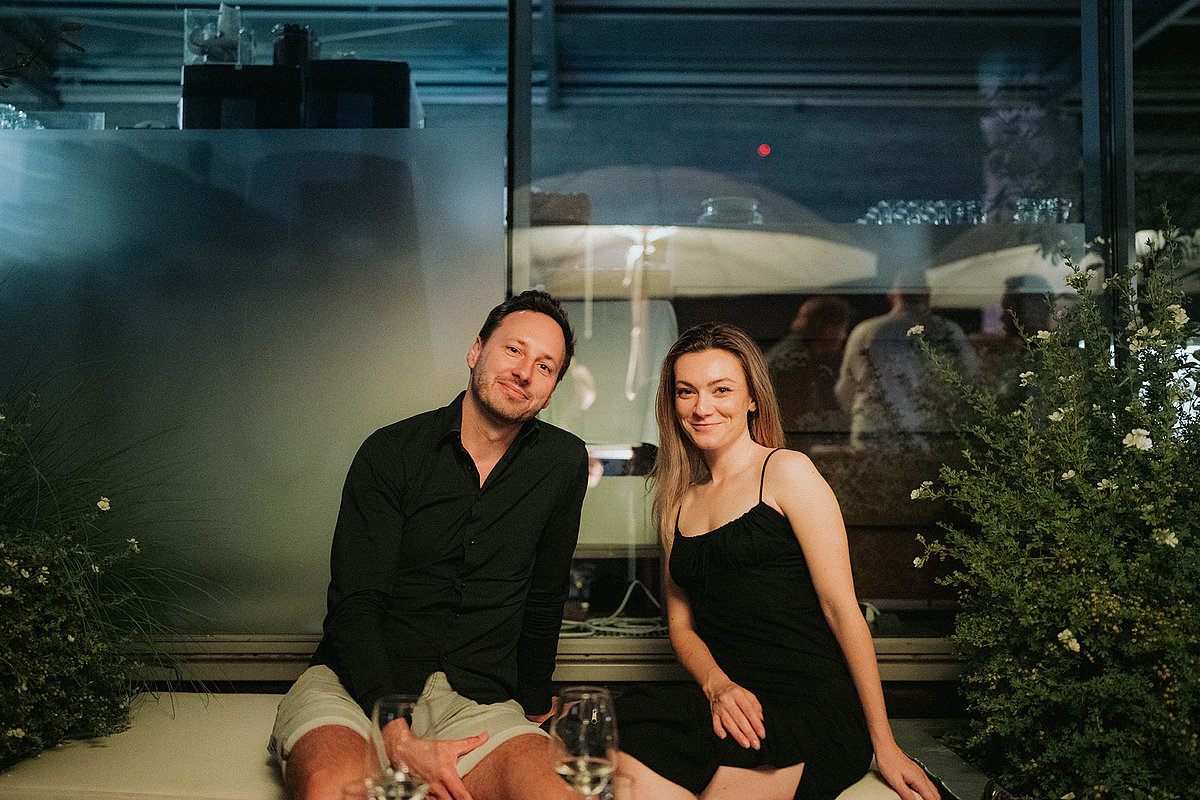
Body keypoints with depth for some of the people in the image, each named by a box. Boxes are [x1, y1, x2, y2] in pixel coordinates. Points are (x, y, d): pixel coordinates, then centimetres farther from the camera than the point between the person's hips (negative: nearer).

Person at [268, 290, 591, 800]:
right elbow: (353, 606, -9)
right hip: (355, 684, 0)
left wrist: (532, 709, 22)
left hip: (478, 699, 1)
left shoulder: (564, 462, 5)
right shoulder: (390, 452, -3)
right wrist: (401, 742, -21)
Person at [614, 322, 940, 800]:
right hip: (727, 703, 5)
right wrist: (718, 686, -6)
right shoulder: (678, 503, 16)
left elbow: (842, 608, -6)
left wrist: (884, 746, -8)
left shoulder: (787, 472, -1)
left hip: (815, 708, -5)